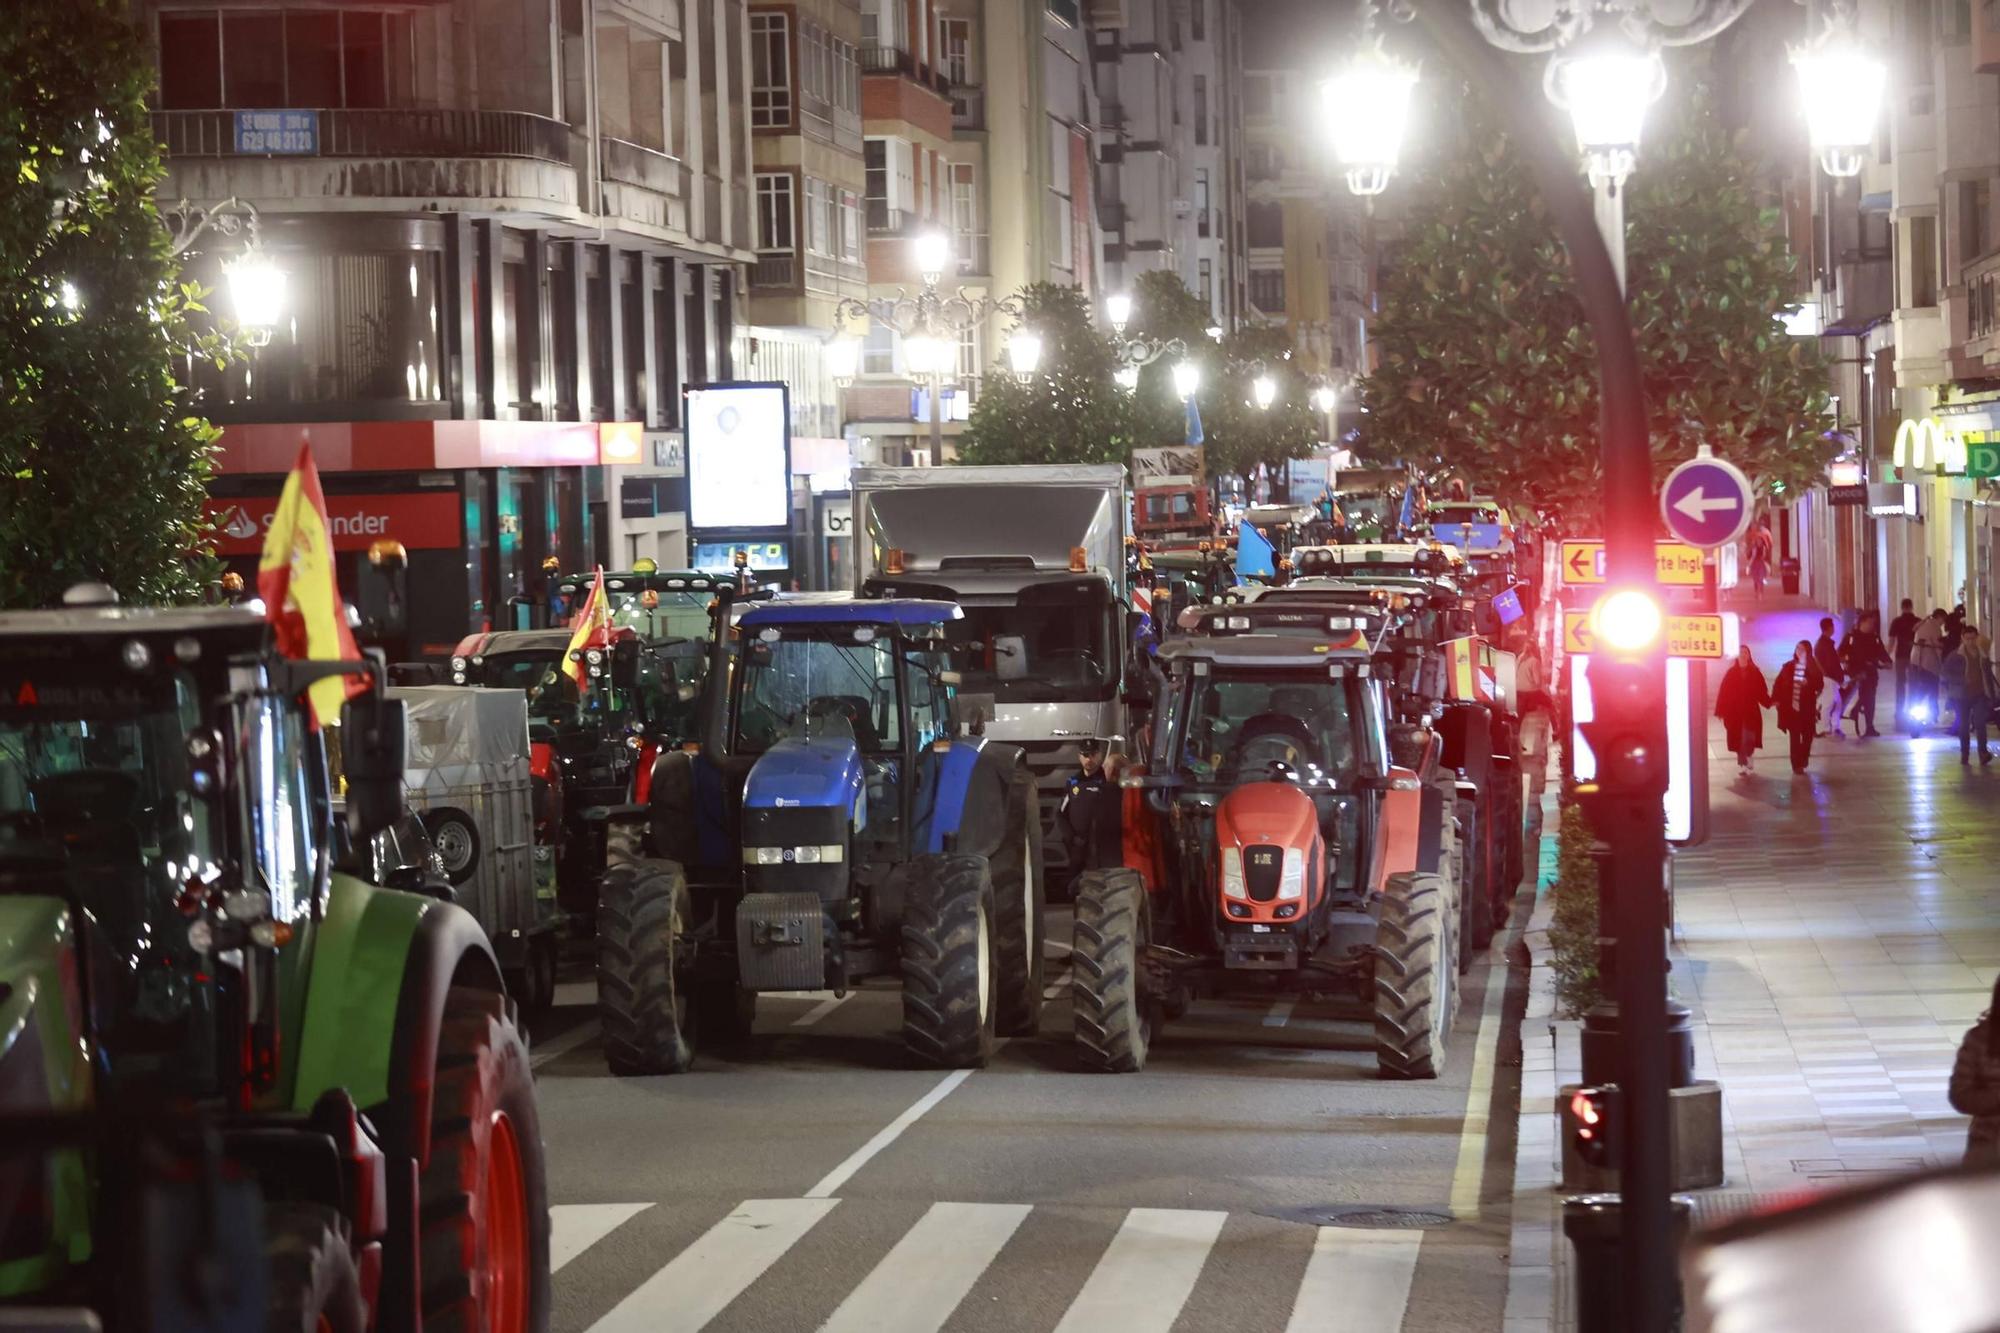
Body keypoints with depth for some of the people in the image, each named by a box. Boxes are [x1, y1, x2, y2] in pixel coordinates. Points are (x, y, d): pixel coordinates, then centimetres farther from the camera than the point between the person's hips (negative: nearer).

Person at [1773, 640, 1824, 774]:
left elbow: (1819, 684, -7)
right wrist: (1776, 699, -11)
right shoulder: (1788, 667, 2)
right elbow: (1779, 684, 0)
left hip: (1807, 707, 0)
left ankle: (1802, 763, 23)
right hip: (1790, 706, 0)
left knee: (1808, 735, 5)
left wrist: (1807, 683, -24)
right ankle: (1796, 765, 4)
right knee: (1794, 737, 0)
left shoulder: (1814, 668, -1)